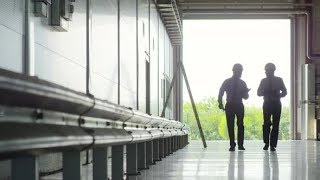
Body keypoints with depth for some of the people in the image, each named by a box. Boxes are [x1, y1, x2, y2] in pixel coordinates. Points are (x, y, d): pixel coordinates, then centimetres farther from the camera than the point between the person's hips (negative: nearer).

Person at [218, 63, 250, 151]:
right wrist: (220, 103, -10)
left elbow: (245, 97, 10)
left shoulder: (242, 83, 8)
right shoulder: (227, 82, 3)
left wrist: (246, 92, -13)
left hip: (239, 105, 1)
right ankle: (232, 145, 3)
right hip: (229, 105, -1)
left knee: (240, 125, -4)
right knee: (230, 125, -2)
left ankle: (240, 144, -1)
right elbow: (220, 93, 3)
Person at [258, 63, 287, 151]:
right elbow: (259, 92, 7)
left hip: (276, 104, -1)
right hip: (267, 104, 1)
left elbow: (284, 92, 5)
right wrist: (265, 93, -14)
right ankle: (266, 143, 5)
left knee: (275, 125, -5)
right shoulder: (264, 81, 9)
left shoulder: (279, 80, 6)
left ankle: (273, 145, -4)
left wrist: (277, 96, -14)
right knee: (266, 124, -6)